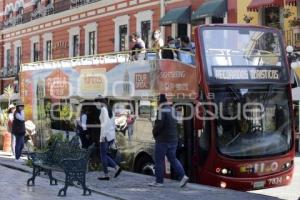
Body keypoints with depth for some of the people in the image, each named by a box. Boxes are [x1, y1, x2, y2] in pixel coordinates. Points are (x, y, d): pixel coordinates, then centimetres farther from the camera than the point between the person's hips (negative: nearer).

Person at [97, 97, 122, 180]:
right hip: (111, 134, 9)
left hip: (106, 134, -9)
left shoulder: (103, 109, -11)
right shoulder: (110, 110, 16)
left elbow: (105, 123, -22)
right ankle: (117, 167, 2)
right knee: (104, 154, 16)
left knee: (103, 155, 1)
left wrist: (103, 135, -22)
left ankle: (106, 175, 4)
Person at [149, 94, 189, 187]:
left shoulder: (162, 111, -13)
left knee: (159, 160, 2)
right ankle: (183, 176, -1)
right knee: (173, 159, 13)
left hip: (163, 140, -8)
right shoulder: (172, 110, 12)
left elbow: (159, 125, -21)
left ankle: (159, 181, 7)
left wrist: (155, 134, -2)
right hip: (173, 139, 8)